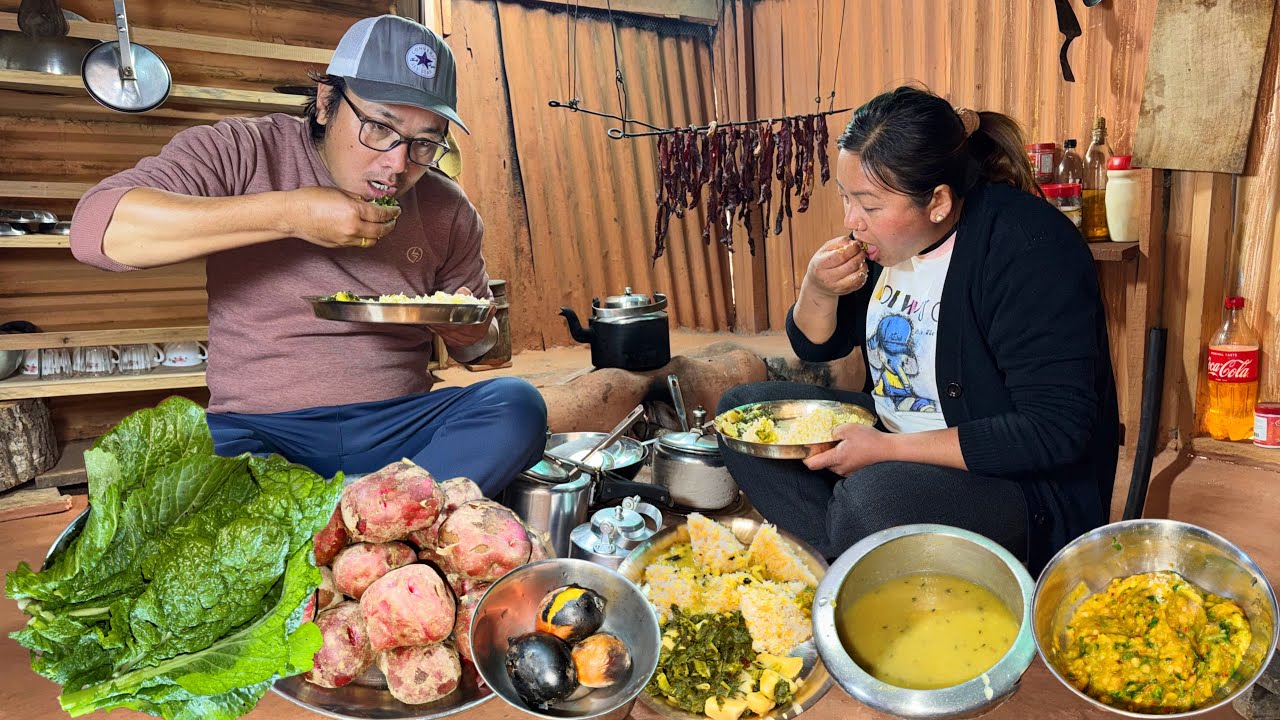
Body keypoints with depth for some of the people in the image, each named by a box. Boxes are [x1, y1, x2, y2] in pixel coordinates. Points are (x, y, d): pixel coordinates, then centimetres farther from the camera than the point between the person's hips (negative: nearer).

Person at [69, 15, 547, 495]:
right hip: (256, 432, -2)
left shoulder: (447, 210, 7)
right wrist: (288, 213, -24)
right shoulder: (242, 153, -2)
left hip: (398, 430, 3)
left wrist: (472, 335, -9)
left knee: (517, 406, -25)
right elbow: (95, 230, -17)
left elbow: (474, 343, 18)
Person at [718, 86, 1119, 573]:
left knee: (874, 494, -37)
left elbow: (1054, 433, -26)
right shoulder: (883, 238, -2)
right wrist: (818, 290, -13)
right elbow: (816, 347, 10)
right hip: (888, 439, 8)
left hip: (1025, 485, -8)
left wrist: (887, 449, -26)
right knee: (742, 406, 0)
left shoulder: (1028, 249, -23)